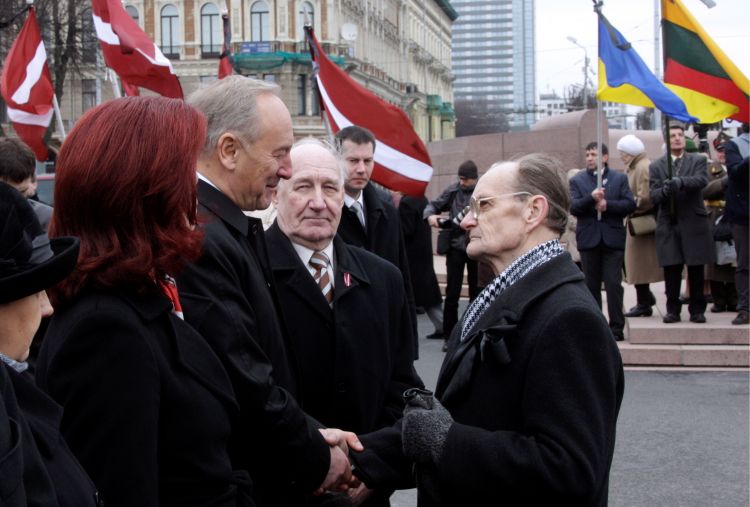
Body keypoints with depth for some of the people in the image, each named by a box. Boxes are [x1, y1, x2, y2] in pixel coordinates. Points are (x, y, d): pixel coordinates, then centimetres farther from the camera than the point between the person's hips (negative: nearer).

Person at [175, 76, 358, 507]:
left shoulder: (231, 227, 6)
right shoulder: (199, 240, -24)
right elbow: (245, 387, -24)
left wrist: (312, 434, 3)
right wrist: (316, 459, -11)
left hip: (256, 472, 9)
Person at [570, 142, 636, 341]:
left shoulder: (619, 179, 7)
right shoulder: (577, 180, 7)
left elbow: (630, 204, -3)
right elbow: (573, 207, -6)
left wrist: (607, 204, -15)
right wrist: (591, 199, -22)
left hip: (612, 238, -1)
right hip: (589, 239, 1)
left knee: (613, 284, -5)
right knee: (591, 285, 8)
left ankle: (617, 327, 0)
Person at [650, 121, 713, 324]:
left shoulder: (698, 160, 7)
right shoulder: (656, 166, 9)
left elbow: (702, 180, -14)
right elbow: (653, 196, 0)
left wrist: (681, 182, -32)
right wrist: (664, 191, -23)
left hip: (693, 222, 0)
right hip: (668, 224, 1)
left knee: (696, 269, 3)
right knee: (671, 270, 1)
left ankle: (697, 310, 11)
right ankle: (673, 310, 9)